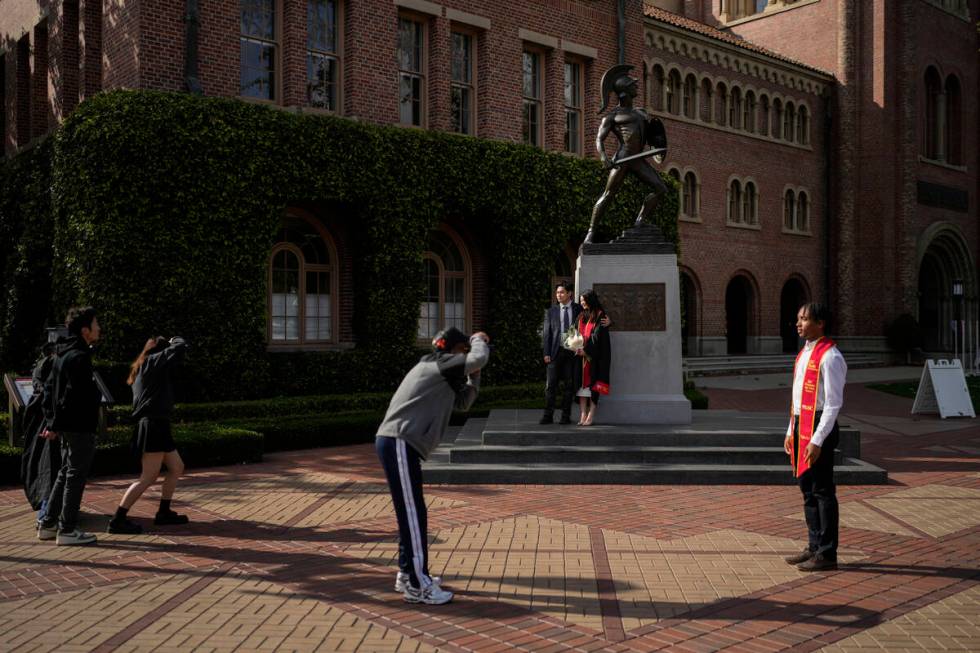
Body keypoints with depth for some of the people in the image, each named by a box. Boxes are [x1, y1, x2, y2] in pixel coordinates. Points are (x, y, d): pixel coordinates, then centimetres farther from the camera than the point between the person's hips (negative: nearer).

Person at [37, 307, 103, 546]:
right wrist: (55, 425, -16)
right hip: (80, 427, -10)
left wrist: (50, 422, 15)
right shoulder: (80, 357, -17)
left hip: (68, 427, 10)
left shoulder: (63, 354, 14)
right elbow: (71, 395, -22)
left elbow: (49, 388, 16)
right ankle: (67, 530, 4)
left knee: (65, 474, 17)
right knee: (76, 476, -2)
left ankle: (48, 525, 22)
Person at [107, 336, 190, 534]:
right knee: (149, 477, -11)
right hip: (153, 426, -10)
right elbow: (180, 348, -15)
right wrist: (175, 339, 8)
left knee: (176, 468, 16)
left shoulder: (143, 369, 19)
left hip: (156, 426, 10)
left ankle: (164, 513, 21)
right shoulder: (153, 362, -7)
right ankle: (117, 520, -11)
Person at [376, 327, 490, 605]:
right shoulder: (439, 363, -5)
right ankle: (417, 586, -5)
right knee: (412, 513, -8)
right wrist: (479, 341, 4)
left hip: (399, 444, 10)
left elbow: (463, 402, 27)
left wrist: (473, 374, 16)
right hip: (399, 443, -10)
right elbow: (478, 359, -16)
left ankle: (408, 574, 26)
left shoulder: (442, 375, 25)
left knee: (411, 512, 16)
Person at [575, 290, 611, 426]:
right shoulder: (582, 316, 16)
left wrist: (586, 350, -16)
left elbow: (597, 335, -11)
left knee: (593, 383, -5)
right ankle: (583, 415, -3)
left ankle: (591, 416, -5)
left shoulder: (600, 316, -4)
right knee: (582, 382, -2)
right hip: (582, 353, 6)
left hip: (595, 355, -6)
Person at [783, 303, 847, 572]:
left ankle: (827, 554, 7)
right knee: (808, 489, 15)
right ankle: (815, 547, 25)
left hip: (820, 428, -9)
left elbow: (834, 403, -19)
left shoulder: (829, 357, -15)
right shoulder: (804, 354, 15)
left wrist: (817, 440, -21)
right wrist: (791, 431, 17)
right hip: (802, 425, 10)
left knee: (822, 491, -2)